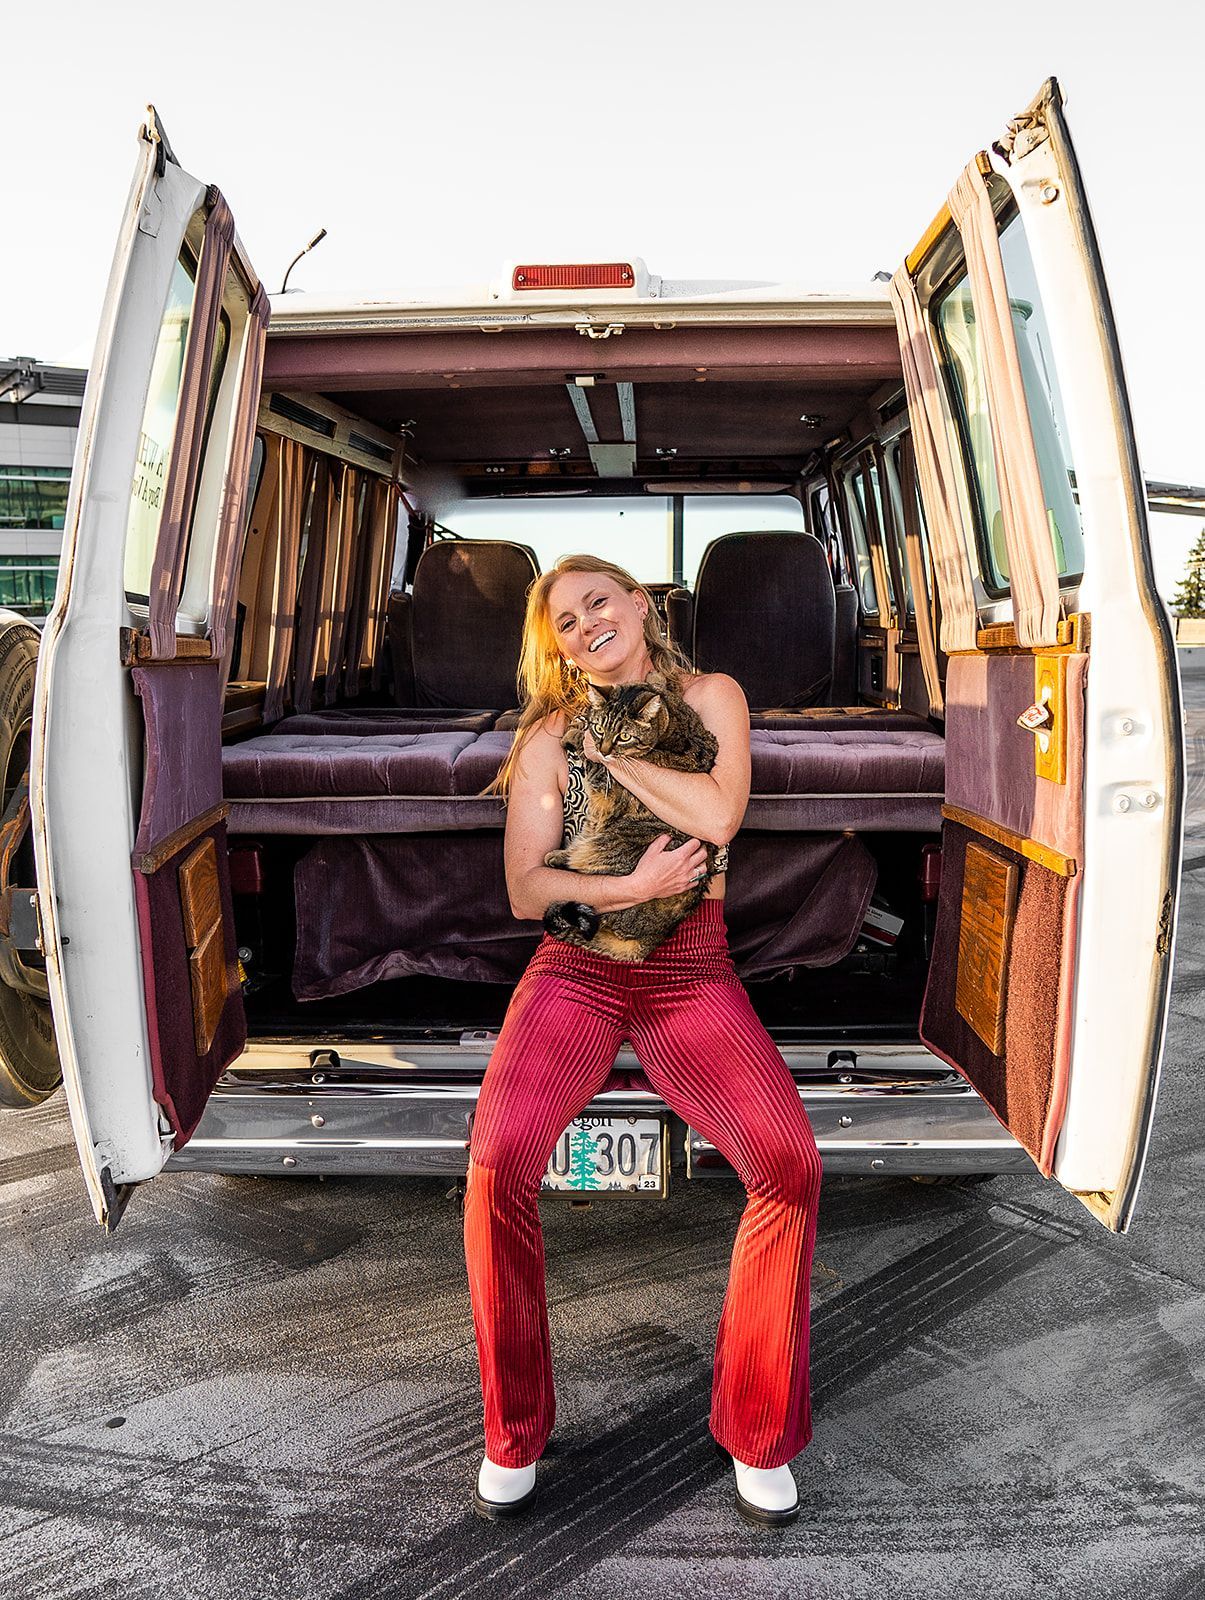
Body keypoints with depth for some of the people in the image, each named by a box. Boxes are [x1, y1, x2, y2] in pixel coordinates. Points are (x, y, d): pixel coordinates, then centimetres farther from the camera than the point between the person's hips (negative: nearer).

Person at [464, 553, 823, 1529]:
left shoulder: (710, 696, 7)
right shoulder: (549, 733, 6)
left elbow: (717, 816, -13)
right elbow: (524, 890, -1)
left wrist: (609, 748, -6)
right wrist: (631, 887, -14)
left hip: (693, 976, 0)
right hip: (576, 972, 0)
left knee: (791, 1165, -21)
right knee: (499, 1159, -23)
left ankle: (758, 1435, 3)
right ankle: (514, 1433, 2)